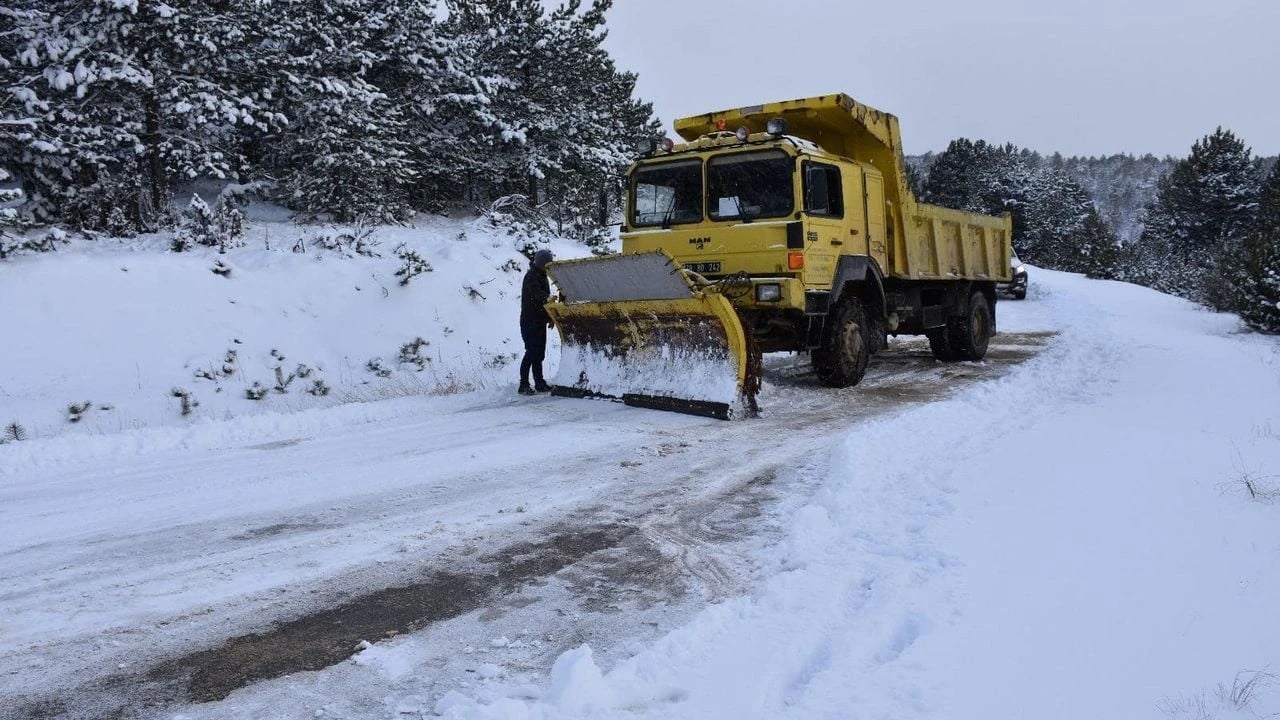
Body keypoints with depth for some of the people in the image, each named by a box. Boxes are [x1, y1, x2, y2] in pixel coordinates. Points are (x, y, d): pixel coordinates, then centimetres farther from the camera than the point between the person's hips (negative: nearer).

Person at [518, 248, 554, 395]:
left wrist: (550, 318, 21)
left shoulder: (542, 277, 19)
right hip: (530, 321, -9)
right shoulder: (532, 276, -12)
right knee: (532, 352, -13)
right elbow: (537, 294, -30)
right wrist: (549, 299, -48)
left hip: (540, 322, 9)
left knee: (538, 353, 12)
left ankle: (540, 384, 17)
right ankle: (523, 385, -11)